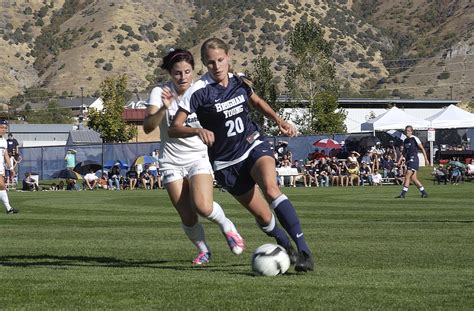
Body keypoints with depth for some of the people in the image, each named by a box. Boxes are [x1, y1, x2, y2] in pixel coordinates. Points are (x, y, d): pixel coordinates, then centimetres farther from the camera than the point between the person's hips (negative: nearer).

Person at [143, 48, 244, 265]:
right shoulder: (160, 92, -12)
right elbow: (147, 127, -27)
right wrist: (163, 108, -42)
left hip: (199, 157, 0)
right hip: (172, 161, 1)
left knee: (203, 207, -25)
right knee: (187, 218, -4)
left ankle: (227, 227, 6)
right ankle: (203, 250, 24)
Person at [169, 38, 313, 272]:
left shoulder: (239, 83, 0)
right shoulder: (199, 91, -13)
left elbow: (256, 102, 24)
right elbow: (174, 129, -16)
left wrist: (279, 120, 9)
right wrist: (198, 130, -35)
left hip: (254, 146, 1)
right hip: (226, 163, -1)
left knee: (270, 188, -30)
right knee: (264, 218, -2)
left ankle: (303, 250, -34)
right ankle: (287, 247, 30)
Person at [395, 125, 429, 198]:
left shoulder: (415, 139, -5)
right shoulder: (405, 140, 15)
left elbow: (422, 149, -3)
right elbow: (404, 152, 22)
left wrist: (426, 159, -6)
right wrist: (400, 160, 11)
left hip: (413, 159, -8)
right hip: (408, 160, 8)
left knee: (407, 176, -14)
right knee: (413, 178, 6)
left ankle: (403, 194, -17)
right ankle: (424, 193, 15)